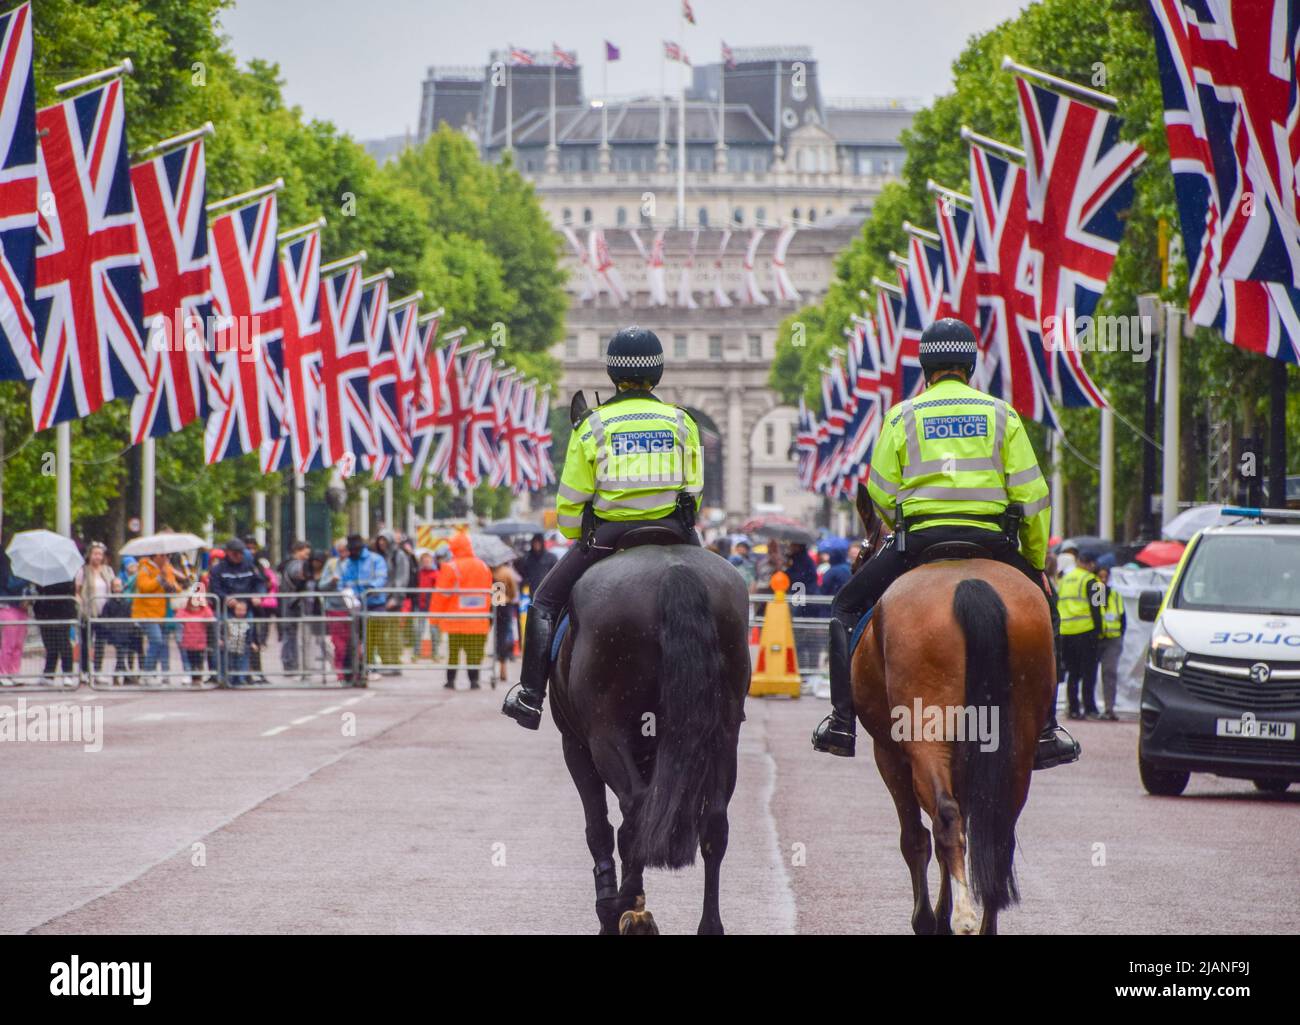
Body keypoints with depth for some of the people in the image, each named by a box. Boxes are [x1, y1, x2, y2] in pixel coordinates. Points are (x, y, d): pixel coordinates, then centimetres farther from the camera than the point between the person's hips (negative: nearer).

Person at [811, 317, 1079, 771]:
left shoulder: (903, 415, 9)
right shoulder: (1000, 414, 11)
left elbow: (880, 495, 4)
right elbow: (1032, 495, 6)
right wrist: (1036, 560, 16)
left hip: (919, 539, -1)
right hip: (991, 542, 1)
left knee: (845, 609, 17)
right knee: (1038, 613, 25)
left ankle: (842, 722, 4)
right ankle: (1043, 732, 16)